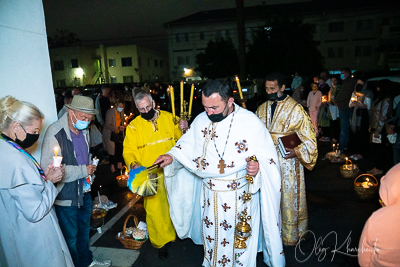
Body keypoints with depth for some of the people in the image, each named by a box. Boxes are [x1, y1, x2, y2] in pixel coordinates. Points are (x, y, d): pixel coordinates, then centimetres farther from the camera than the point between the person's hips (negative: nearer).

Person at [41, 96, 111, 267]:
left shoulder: (84, 131, 6)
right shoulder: (55, 132, -21)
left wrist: (91, 167, 5)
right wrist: (83, 170, -22)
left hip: (84, 191, 8)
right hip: (66, 195, -8)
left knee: (84, 230, 25)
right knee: (71, 237, 10)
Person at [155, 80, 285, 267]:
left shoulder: (251, 122, -17)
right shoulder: (201, 120, -4)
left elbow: (268, 157, -13)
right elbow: (187, 146, 8)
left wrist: (258, 166, -32)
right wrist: (171, 156, -8)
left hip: (239, 196, -4)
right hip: (209, 194, 4)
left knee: (238, 239, 16)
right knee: (211, 236, 22)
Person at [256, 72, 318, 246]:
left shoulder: (295, 109, -9)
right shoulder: (262, 109, 6)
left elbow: (309, 138, -8)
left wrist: (296, 152, -22)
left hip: (287, 162, -4)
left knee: (289, 199, 8)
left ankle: (291, 234, 29)